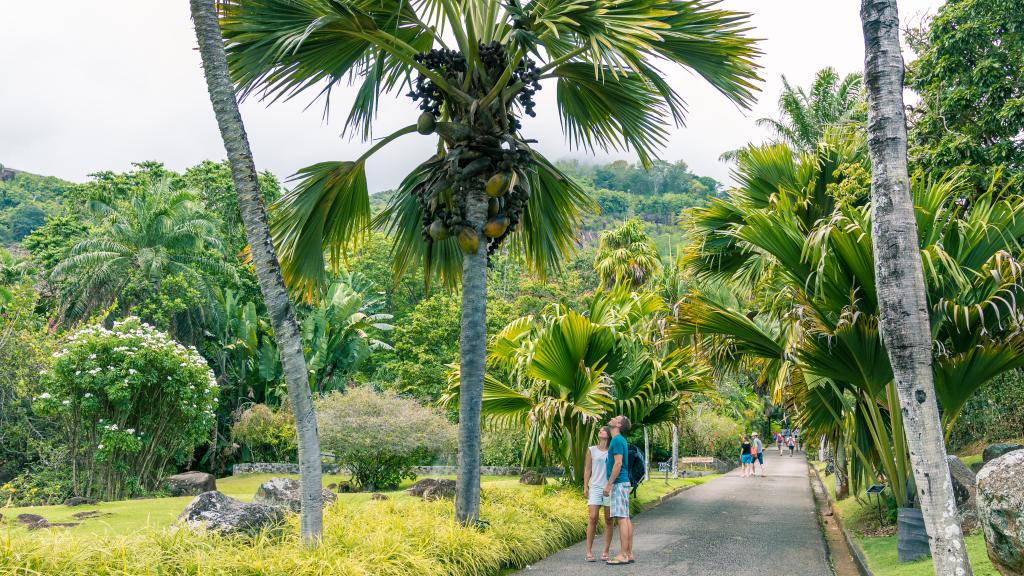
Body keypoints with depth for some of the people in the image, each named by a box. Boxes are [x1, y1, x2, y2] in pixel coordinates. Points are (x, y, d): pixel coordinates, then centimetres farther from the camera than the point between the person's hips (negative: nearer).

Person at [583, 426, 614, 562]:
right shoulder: (591, 450, 8)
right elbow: (587, 470, 9)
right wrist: (585, 487, 3)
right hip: (595, 486, 0)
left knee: (608, 520, 2)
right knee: (593, 518, -8)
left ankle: (606, 552, 8)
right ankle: (589, 551, -3)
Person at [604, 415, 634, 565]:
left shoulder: (617, 440, -12)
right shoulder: (619, 440, 18)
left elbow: (618, 463, -20)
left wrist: (609, 484, -18)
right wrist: (611, 483, 21)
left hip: (618, 483, -10)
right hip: (623, 483, 10)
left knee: (622, 519, -10)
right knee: (626, 519, 9)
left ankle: (623, 555, -10)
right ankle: (629, 554, 11)